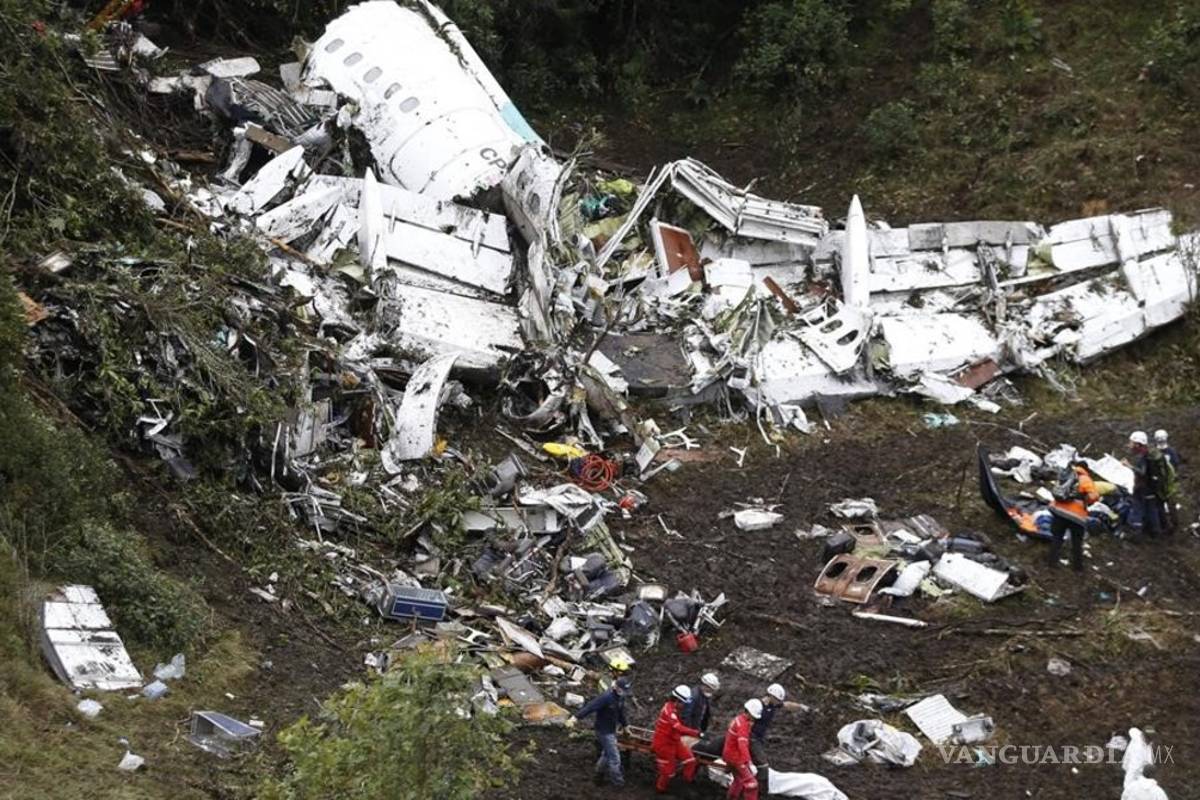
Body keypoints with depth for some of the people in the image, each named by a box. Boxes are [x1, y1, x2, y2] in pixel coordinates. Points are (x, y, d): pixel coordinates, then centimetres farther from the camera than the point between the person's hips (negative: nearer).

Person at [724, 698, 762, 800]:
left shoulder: (738, 719, 6)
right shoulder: (743, 724, -23)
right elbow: (743, 745, -36)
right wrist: (749, 763, -44)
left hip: (729, 754, 10)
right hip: (735, 757, -10)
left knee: (739, 781, 28)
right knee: (751, 783, -14)